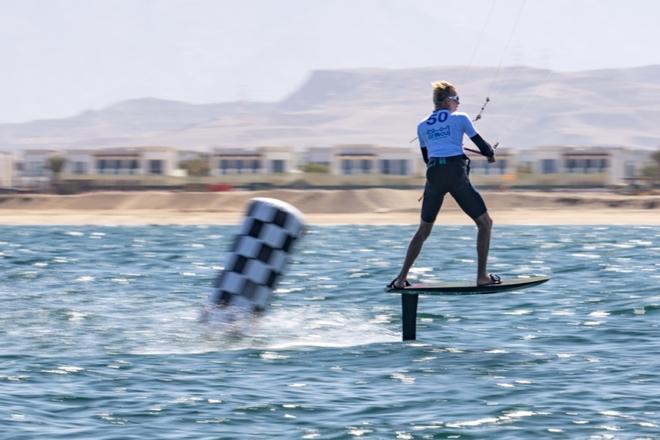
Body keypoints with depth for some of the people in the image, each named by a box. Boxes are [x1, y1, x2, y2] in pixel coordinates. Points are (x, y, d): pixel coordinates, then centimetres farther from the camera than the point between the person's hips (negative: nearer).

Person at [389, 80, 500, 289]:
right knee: (485, 223, 7)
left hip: (433, 175, 4)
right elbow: (481, 144, 7)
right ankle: (482, 276, 0)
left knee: (423, 230, 16)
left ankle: (401, 278, 11)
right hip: (456, 175, -4)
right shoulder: (460, 118, 6)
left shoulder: (422, 126, 17)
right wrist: (491, 154, 28)